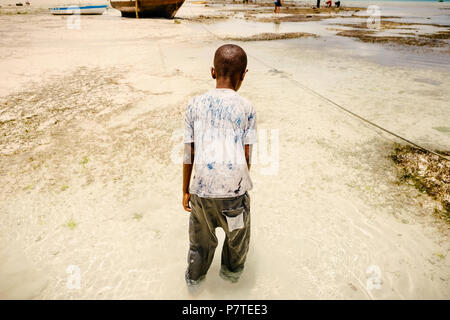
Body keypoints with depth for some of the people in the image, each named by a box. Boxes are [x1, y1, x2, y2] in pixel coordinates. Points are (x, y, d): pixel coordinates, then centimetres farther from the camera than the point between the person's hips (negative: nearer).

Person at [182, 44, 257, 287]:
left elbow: (189, 155, 3)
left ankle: (195, 276, 46)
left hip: (202, 189, 1)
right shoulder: (247, 108, 0)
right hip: (234, 189, -1)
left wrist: (185, 190, 14)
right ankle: (232, 270, 50)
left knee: (201, 238, 24)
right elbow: (246, 155, 0)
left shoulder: (195, 104, 3)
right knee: (238, 233, 26)